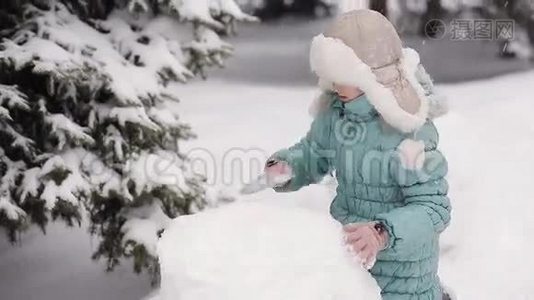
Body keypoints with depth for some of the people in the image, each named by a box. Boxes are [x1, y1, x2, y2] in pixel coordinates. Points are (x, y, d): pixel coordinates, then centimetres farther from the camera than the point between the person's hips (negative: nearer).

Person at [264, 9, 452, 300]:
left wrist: (384, 233, -43)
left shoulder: (410, 129, -26)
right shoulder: (335, 111, -9)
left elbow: (433, 207, -26)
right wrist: (283, 166, -15)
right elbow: (313, 155, 7)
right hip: (349, 245, 6)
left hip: (401, 252, -6)